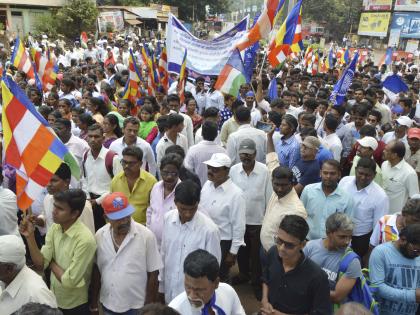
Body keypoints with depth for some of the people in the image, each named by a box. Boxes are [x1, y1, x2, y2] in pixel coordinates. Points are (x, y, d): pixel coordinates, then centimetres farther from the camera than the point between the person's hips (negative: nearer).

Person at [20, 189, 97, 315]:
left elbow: (69, 281, -25)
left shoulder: (85, 240, -30)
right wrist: (30, 237, -18)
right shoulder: (55, 228, -7)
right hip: (54, 299, 7)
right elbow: (40, 264, -7)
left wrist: (52, 263, -11)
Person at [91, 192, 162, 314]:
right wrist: (94, 302, 6)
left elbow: (153, 274, -11)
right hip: (107, 305, 3)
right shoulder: (100, 236, -7)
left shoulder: (146, 235, -18)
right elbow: (96, 270, 4)